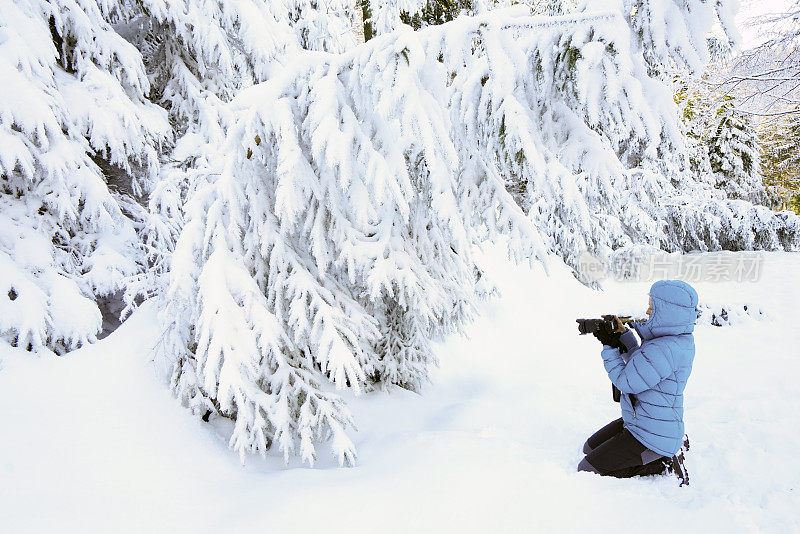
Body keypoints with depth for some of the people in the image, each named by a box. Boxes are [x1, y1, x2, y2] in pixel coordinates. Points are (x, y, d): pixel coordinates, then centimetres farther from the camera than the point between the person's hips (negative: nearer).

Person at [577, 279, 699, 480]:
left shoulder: (665, 350, -29)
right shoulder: (681, 339, 4)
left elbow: (625, 382, -21)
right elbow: (639, 364, 15)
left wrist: (609, 347, -9)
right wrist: (622, 335, 5)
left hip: (652, 437, -10)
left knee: (587, 470, -8)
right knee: (590, 448, 20)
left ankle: (662, 466, -1)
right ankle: (667, 451, 16)